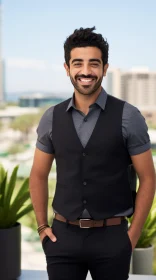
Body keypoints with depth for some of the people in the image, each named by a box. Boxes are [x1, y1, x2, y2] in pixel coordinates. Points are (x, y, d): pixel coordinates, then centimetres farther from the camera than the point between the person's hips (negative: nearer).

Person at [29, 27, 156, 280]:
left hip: (112, 237, -2)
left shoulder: (128, 117, -6)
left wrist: (133, 235, -4)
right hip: (63, 237, 2)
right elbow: (38, 175, 12)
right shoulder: (51, 118, 2)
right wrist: (42, 227, 8)